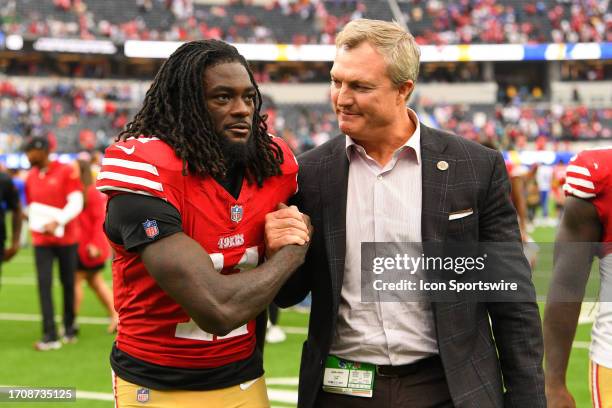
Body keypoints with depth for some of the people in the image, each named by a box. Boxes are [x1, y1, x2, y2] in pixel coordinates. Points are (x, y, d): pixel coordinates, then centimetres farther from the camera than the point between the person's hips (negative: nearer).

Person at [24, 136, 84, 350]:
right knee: (44, 284, -5)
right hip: (42, 241, 3)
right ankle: (50, 336, -4)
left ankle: (69, 328, 23)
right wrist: (38, 225, -4)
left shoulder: (67, 171, -8)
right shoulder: (31, 177, 7)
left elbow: (76, 203, -11)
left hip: (67, 238, -3)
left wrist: (57, 222, -20)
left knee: (68, 284, 7)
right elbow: (31, 207, 15)